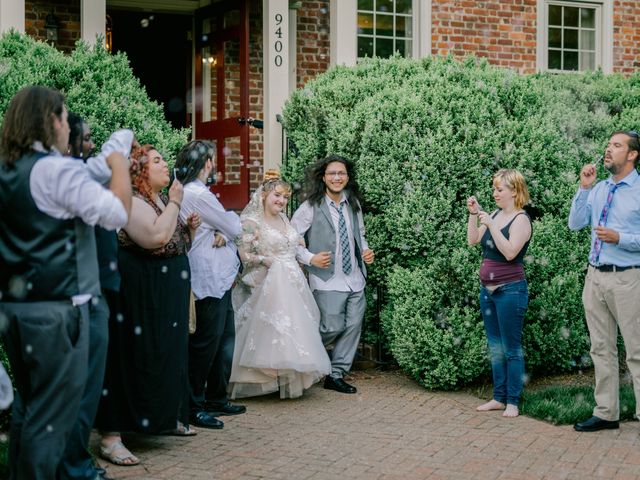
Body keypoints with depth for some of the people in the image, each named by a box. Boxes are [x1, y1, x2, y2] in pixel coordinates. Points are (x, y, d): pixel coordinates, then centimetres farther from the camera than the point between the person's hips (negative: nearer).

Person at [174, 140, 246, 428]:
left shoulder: (191, 191, 15)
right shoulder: (198, 194, -17)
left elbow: (221, 226, 12)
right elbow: (235, 228, -11)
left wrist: (221, 233, -10)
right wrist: (230, 219, 11)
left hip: (219, 278, 10)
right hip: (209, 279, -10)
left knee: (225, 338, 16)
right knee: (206, 343, -4)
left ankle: (217, 399, 25)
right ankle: (194, 407, 3)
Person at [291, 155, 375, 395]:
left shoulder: (353, 205, 9)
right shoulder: (311, 207, -8)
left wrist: (366, 250, 2)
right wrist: (310, 258, -17)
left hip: (355, 278, 6)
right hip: (327, 280, -6)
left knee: (353, 326, 5)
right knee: (333, 327, -7)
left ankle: (336, 375, 17)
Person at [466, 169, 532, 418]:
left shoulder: (521, 219, -12)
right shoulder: (495, 215, 10)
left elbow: (510, 252, -23)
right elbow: (472, 240, 10)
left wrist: (490, 225, -26)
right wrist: (473, 213, 1)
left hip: (510, 290, -8)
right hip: (488, 289, 8)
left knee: (511, 348, -2)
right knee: (495, 347, 13)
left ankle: (512, 401, 4)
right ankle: (499, 397, 20)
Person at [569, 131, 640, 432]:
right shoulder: (599, 189, 10)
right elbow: (575, 224, 6)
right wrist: (583, 188, -2)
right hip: (595, 275, 7)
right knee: (601, 349, 12)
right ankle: (606, 413, 21)